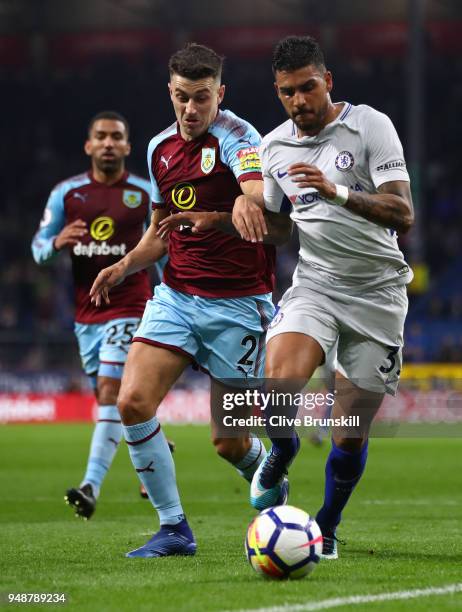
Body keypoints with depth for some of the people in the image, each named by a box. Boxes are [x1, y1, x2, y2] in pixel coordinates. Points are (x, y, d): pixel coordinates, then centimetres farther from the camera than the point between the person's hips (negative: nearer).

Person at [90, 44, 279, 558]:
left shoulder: (235, 137, -12)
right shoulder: (160, 148, 9)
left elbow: (260, 195, -33)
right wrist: (125, 265, 4)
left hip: (236, 304, -6)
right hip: (175, 297, 6)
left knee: (229, 442, 0)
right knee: (133, 401, -14)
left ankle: (276, 493, 34)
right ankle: (174, 529, -4)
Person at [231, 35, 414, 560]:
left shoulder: (370, 126, -8)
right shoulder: (274, 147, 7)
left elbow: (403, 214, -16)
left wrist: (338, 191, -30)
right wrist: (246, 207, -2)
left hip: (377, 290, -2)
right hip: (315, 282, 2)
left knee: (351, 432, -2)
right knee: (282, 375, -28)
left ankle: (327, 526, 23)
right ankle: (280, 456, 4)